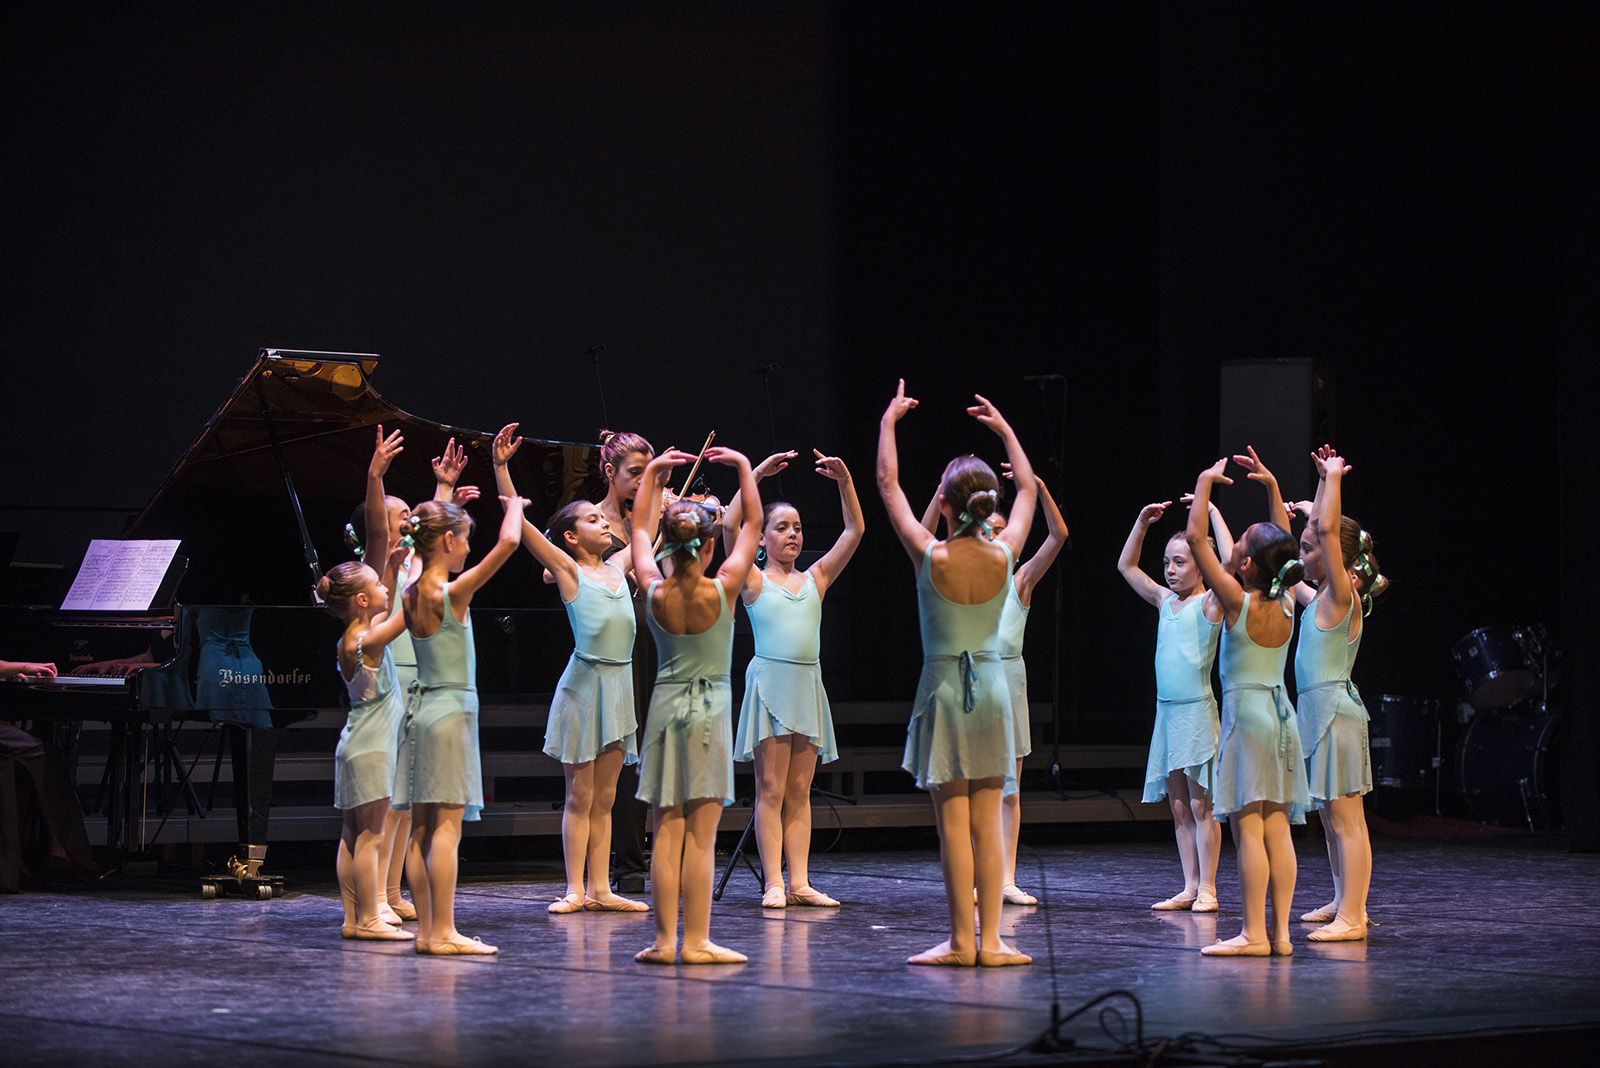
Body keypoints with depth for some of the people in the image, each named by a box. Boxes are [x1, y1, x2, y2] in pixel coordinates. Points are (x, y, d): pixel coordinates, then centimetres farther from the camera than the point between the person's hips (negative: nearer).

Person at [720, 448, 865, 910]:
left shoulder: (814, 579, 14)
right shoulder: (754, 581, 2)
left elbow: (855, 530, 10)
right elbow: (729, 526, -11)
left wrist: (845, 481, -1)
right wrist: (756, 474, -13)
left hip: (808, 685, 4)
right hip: (769, 681, -4)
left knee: (799, 791, 5)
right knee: (771, 789, -4)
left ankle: (800, 883, 4)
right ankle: (773, 884, -5)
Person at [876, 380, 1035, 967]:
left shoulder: (930, 556, -11)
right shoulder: (1003, 556, -3)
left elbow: (888, 484, 1)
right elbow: (1028, 489, 16)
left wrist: (888, 421, 13)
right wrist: (1005, 430, 27)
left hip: (943, 688, -3)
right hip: (992, 687, 3)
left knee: (953, 824, -2)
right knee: (987, 824, 5)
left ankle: (961, 940, -2)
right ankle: (990, 939, 3)